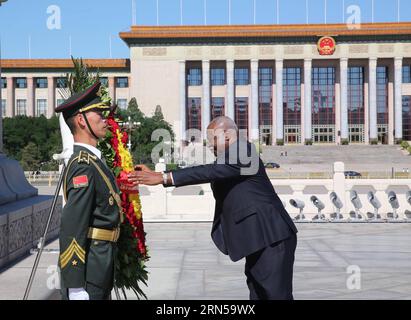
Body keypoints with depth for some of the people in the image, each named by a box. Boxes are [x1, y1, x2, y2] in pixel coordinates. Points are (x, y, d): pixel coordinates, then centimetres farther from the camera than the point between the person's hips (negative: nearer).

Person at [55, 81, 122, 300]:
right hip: (88, 278, -10)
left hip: (99, 271, 10)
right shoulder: (84, 166, -17)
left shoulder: (92, 161, 14)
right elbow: (71, 228, -23)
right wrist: (75, 287, -24)